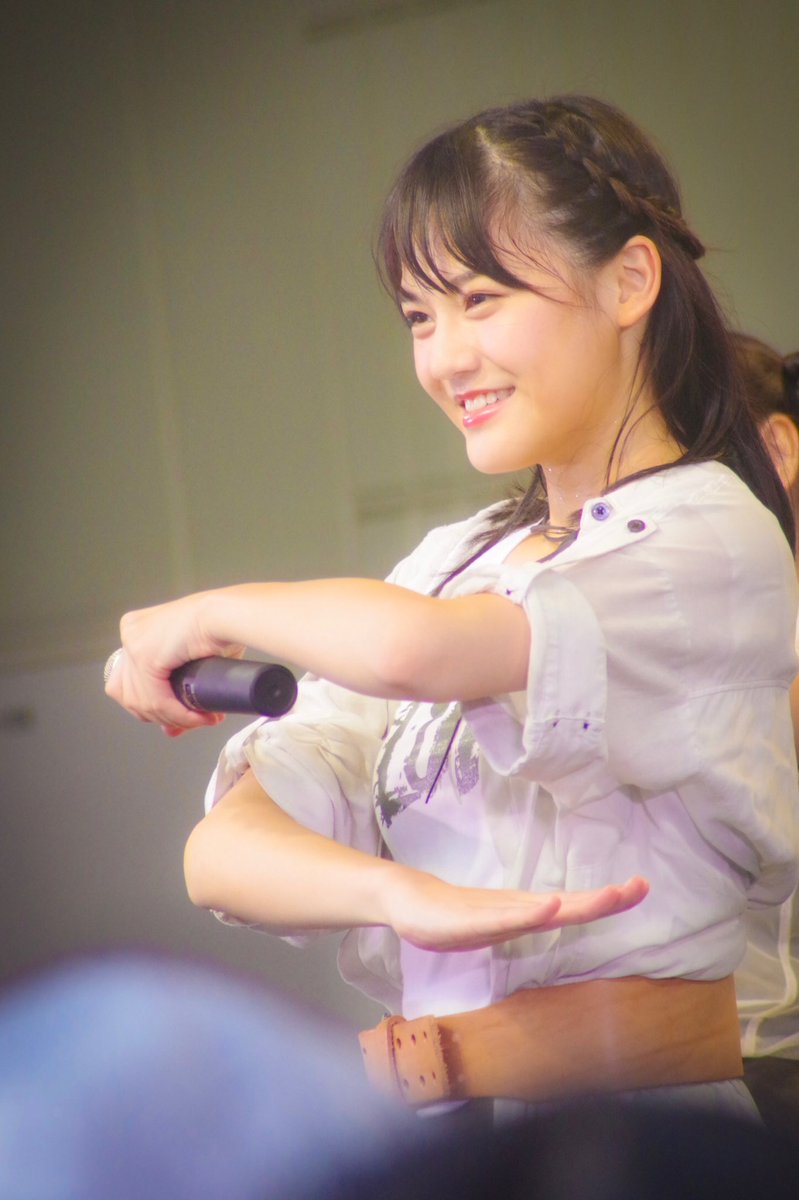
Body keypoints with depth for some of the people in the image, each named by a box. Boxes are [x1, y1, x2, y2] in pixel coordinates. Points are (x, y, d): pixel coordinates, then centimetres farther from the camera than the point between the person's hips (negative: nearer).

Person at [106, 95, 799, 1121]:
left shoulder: (714, 541, -4)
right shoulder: (454, 563, 14)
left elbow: (417, 649, -23)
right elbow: (224, 849, 1)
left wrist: (210, 614, -4)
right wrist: (406, 898, -19)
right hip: (423, 1113, 6)